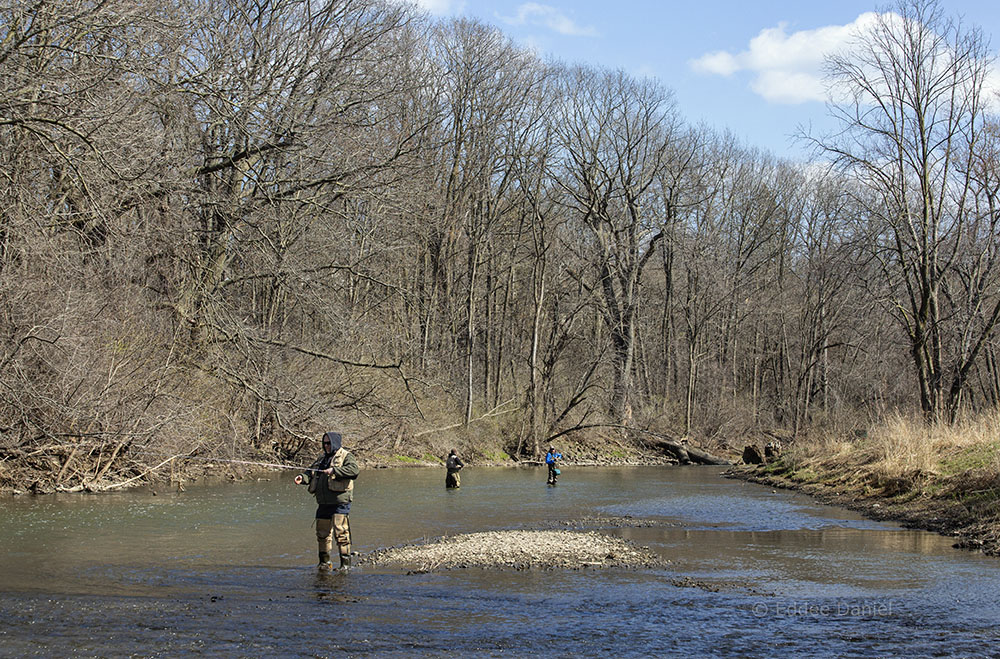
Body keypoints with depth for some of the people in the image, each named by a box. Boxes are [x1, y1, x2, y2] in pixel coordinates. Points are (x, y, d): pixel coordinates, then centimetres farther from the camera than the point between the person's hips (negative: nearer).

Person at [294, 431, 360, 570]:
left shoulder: (346, 456, -2)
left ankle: (345, 562, -5)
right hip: (323, 503, 7)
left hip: (340, 502, -7)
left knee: (340, 532, -11)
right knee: (322, 533, 10)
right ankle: (325, 562, 21)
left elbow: (354, 469, -21)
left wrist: (334, 470, -27)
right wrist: (302, 477, -2)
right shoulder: (323, 458, 21)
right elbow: (311, 471, 20)